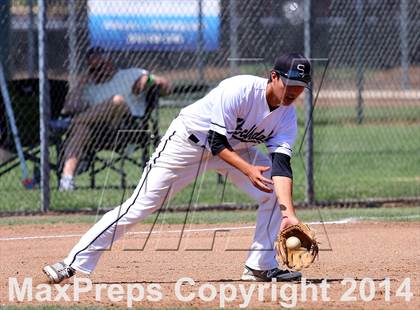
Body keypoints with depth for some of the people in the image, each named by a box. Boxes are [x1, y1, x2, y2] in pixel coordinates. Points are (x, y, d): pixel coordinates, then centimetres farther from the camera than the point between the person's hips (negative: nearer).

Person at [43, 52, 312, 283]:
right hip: (189, 139, -6)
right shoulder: (241, 90, -31)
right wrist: (248, 170, -41)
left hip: (234, 147, 6)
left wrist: (288, 213, -36)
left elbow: (281, 165, -23)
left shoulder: (287, 116, -13)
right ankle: (75, 263, -10)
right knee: (141, 205, -13)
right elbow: (216, 142, -29)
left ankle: (261, 267, 1)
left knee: (276, 191, -10)